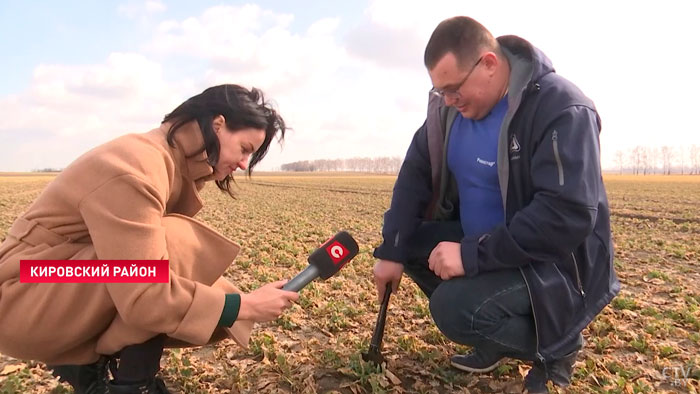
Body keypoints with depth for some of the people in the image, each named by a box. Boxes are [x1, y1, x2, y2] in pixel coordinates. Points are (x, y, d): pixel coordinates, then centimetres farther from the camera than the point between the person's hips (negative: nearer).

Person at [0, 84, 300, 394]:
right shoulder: (134, 169, -28)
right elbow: (143, 295, -34)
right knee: (176, 244, -28)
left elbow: (185, 263, 1)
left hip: (68, 287, 9)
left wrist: (244, 300, -7)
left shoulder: (176, 165, 2)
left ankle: (86, 363, 11)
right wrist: (244, 305, -27)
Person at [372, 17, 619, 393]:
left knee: (455, 307, -28)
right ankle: (495, 336, 8)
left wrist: (471, 255, -32)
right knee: (410, 242, -6)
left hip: (554, 261, -8)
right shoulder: (451, 105, -3)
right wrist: (392, 249, -11)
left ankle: (558, 343, 2)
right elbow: (415, 173, -2)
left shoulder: (562, 109, -24)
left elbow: (568, 217, -31)